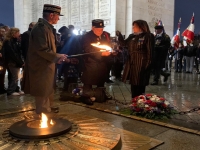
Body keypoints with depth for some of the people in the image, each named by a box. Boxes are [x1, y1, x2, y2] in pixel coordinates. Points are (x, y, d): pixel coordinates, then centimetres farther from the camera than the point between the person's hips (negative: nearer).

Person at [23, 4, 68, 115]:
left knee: (48, 91, 21)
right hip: (41, 67, -11)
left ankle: (48, 110, 37)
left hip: (46, 66, 11)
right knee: (43, 93, 1)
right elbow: (42, 49, -26)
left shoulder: (46, 27, 14)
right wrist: (57, 57, -16)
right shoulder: (41, 28, -20)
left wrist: (56, 57, 6)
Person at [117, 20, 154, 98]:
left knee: (140, 85, 2)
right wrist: (119, 35, 4)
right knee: (133, 84, 13)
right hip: (132, 64, 7)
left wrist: (147, 64, -15)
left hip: (142, 64, -6)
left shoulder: (148, 36, -6)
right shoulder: (132, 36, 13)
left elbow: (149, 51, -10)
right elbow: (124, 43, 19)